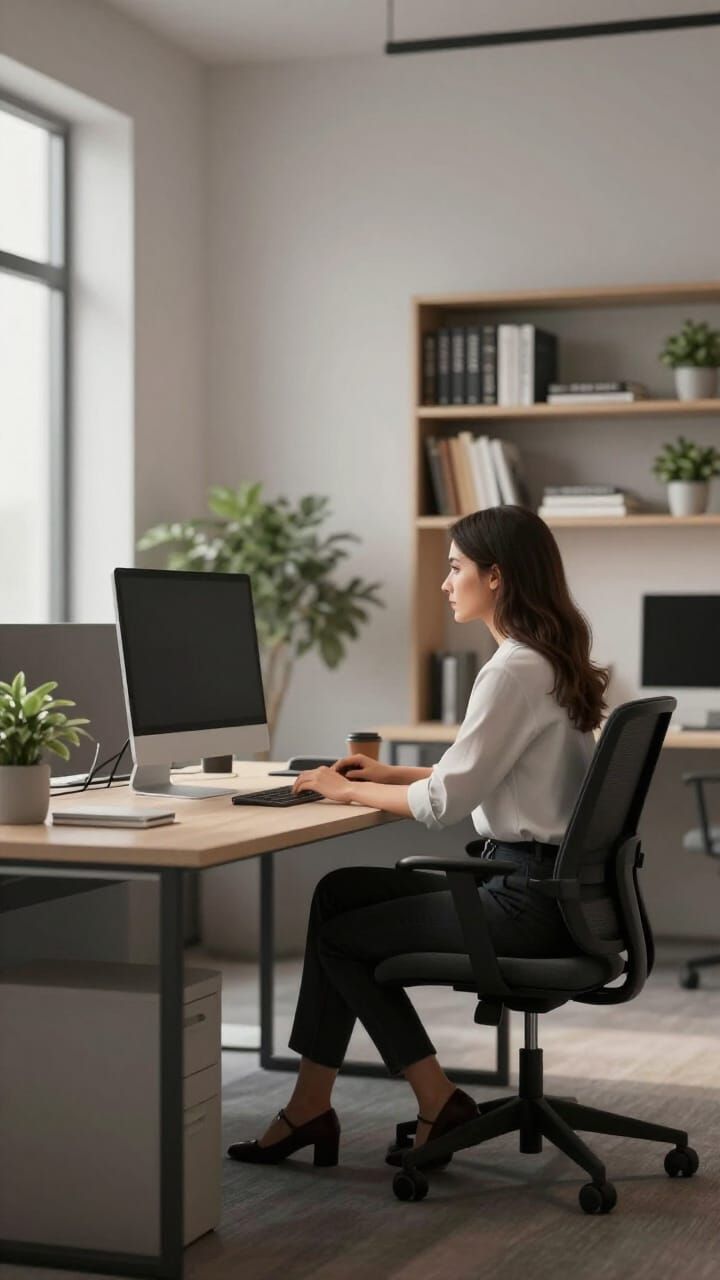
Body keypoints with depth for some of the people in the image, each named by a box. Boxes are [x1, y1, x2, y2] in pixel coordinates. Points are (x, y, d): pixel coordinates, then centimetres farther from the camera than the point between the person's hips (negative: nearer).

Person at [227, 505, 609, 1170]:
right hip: (536, 878, 10)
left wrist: (349, 791, -5)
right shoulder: (548, 659, 11)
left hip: (530, 901, -10)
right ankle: (310, 1105, 10)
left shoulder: (515, 671, -20)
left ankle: (440, 1103, 12)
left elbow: (446, 802, -20)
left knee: (340, 935, 5)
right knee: (340, 891, 10)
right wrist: (390, 774, 14)